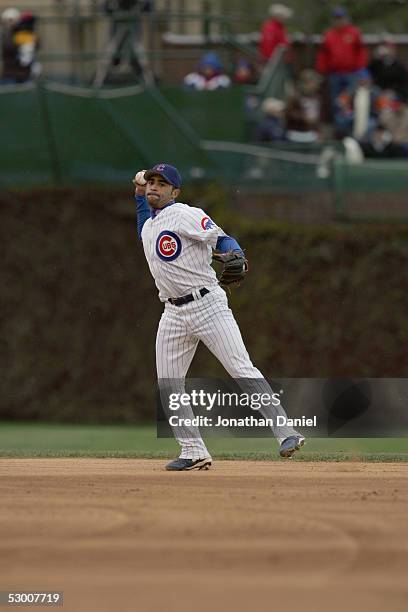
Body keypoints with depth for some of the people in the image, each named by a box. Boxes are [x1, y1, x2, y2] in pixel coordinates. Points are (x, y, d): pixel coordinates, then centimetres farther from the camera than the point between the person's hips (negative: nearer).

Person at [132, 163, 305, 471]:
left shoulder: (185, 215, -5)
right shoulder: (149, 226, 19)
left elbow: (221, 238, -10)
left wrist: (236, 256, -31)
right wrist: (140, 194, 30)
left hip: (208, 304, -8)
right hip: (174, 314, 8)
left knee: (243, 370, -16)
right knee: (168, 385, 3)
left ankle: (286, 433, -18)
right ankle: (194, 452, 10)